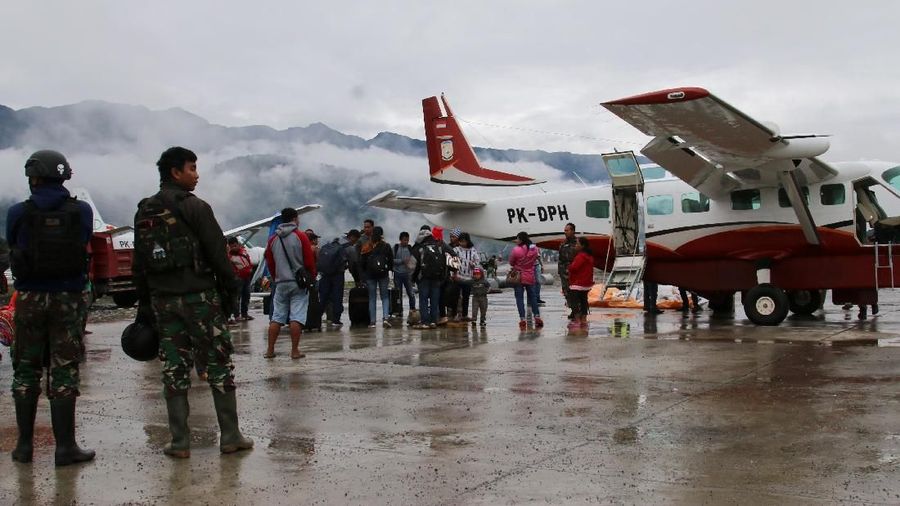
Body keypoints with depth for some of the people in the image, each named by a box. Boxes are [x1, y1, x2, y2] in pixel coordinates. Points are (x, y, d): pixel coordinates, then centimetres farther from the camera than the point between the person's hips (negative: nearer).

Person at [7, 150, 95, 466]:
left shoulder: (18, 214, -5)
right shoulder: (81, 212, -4)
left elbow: (12, 247, 7)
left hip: (29, 298, 1)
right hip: (67, 298, 0)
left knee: (26, 372, 12)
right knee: (64, 374, 3)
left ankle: (24, 445, 17)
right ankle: (65, 447, 3)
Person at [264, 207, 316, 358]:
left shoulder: (273, 239, 7)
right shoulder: (301, 236, -6)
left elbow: (269, 263, 12)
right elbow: (309, 262, -7)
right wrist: (312, 278, 7)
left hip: (281, 283, 4)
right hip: (299, 283, -4)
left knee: (277, 317, 9)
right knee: (297, 317, -4)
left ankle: (270, 350, 9)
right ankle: (295, 351, -5)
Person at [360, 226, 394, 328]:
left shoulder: (366, 247, -4)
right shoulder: (386, 246, -4)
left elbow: (361, 262, 0)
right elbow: (391, 261, 0)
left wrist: (365, 272, 16)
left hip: (370, 274, 0)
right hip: (383, 274, 0)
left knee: (372, 298, 7)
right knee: (385, 296, 8)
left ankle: (372, 321, 4)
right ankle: (385, 317, -10)